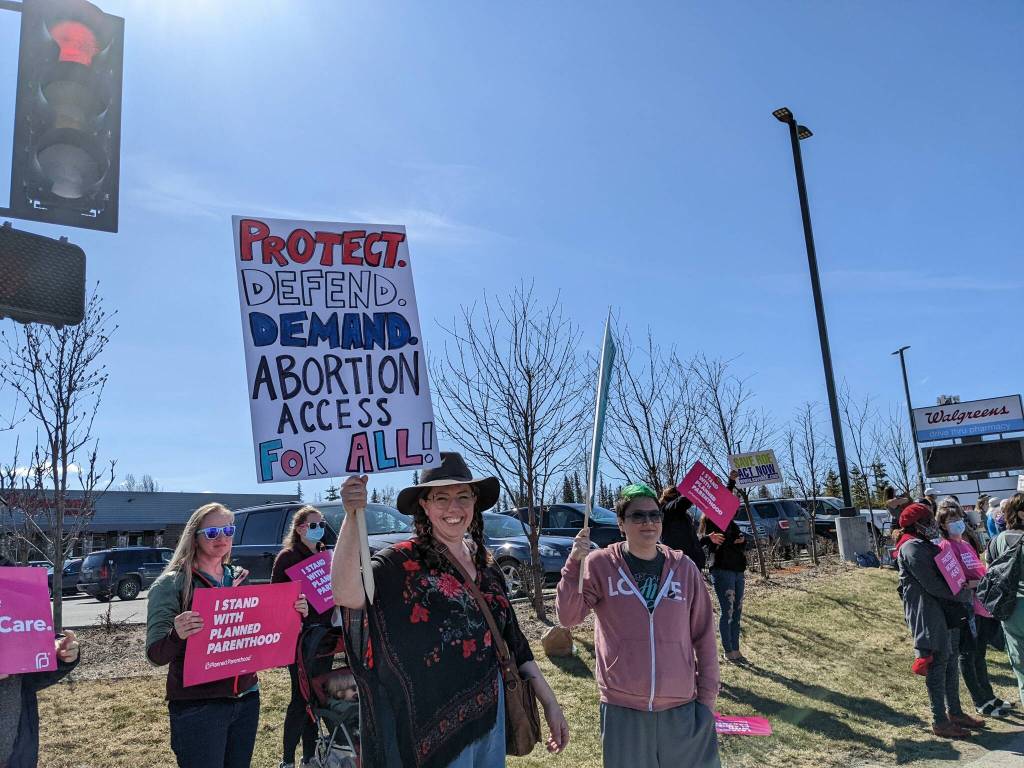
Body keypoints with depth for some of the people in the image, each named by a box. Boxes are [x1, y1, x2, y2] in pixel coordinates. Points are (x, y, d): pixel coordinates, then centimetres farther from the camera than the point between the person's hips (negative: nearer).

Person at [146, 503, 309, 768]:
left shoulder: (241, 577, 8)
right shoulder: (171, 584, -8)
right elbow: (156, 654, -12)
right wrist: (177, 635, -33)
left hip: (246, 698, 5)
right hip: (197, 706, -5)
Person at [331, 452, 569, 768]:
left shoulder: (485, 564, 4)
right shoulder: (402, 562, -15)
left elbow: (512, 642, 10)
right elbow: (346, 594, -34)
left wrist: (549, 702, 8)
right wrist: (353, 516, -46)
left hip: (490, 715, 6)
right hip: (434, 723, -6)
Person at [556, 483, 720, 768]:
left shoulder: (684, 568, -1)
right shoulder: (601, 564, -5)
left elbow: (704, 636, 4)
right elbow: (568, 617, -12)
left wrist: (707, 695, 4)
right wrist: (575, 564, -23)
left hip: (681, 707, 1)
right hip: (622, 707, -1)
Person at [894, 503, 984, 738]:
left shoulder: (925, 545, 16)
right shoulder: (912, 548, -17)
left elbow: (944, 573, 17)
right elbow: (932, 584, -20)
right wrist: (964, 595, -12)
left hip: (946, 611, 10)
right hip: (928, 614, -10)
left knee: (951, 662, 17)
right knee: (938, 665, -3)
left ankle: (955, 712, 30)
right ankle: (940, 721, 6)